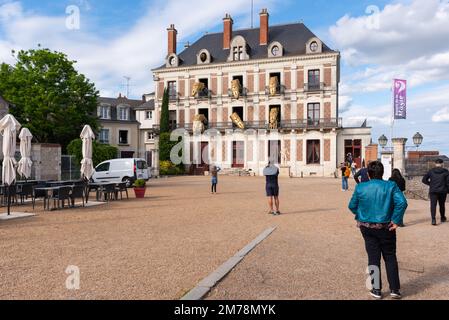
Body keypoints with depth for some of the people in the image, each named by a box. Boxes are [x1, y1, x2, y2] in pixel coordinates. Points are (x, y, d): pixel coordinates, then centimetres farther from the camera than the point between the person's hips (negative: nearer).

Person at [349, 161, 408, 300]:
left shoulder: (360, 188, -7)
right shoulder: (391, 186, -9)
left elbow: (352, 206, -1)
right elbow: (402, 202, -20)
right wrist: (396, 220, -12)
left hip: (367, 227, 1)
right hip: (386, 227, -1)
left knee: (373, 257, 11)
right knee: (390, 257, 14)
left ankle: (376, 290, 17)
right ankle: (394, 289, 17)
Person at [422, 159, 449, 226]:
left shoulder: (431, 171, 1)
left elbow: (424, 180, 0)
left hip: (433, 191, -1)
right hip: (442, 191, 1)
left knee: (433, 205, -6)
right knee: (442, 205, 18)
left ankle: (433, 219, -21)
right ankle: (443, 218, 35)